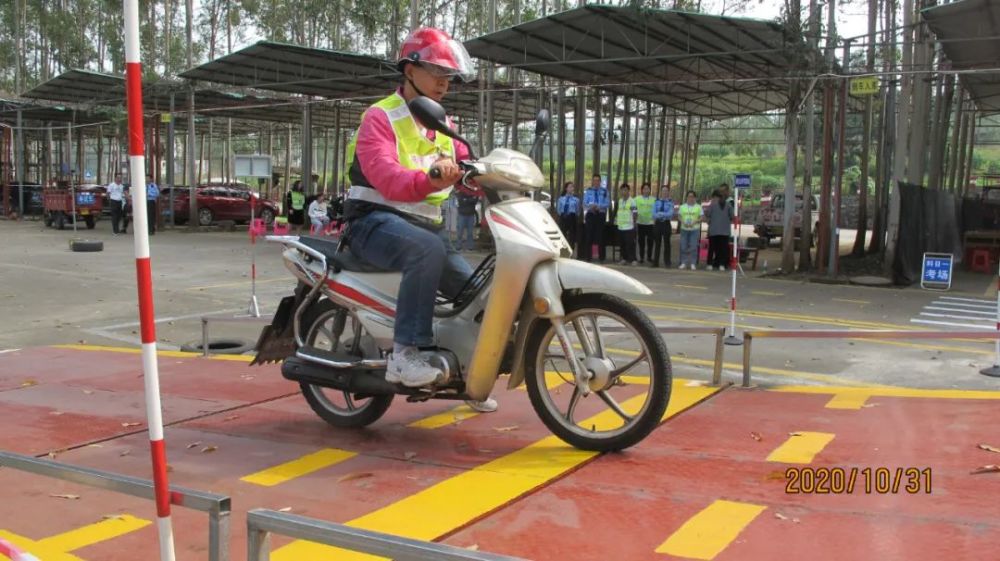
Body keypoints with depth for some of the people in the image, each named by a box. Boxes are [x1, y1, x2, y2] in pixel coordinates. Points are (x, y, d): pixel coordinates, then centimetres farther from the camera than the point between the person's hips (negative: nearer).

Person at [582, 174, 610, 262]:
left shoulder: (604, 191, 1)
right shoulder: (588, 191, 5)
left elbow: (608, 203, -3)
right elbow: (584, 203, 3)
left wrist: (599, 206, -19)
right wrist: (590, 206, -17)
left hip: (601, 215, -1)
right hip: (590, 214, 1)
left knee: (600, 236, 3)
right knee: (589, 236, 2)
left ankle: (602, 257, 10)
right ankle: (587, 256, 9)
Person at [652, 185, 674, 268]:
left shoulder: (670, 202, -3)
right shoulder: (656, 201, 3)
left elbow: (670, 214, -16)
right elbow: (654, 214, -5)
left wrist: (660, 213, -21)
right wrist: (664, 215, -19)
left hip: (666, 224, -2)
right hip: (657, 224, 2)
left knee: (666, 243, 6)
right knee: (657, 243, 8)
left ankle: (667, 262, 12)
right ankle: (655, 262, 14)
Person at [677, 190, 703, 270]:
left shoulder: (698, 207, 5)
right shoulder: (682, 206, 12)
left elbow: (702, 217, 0)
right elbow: (679, 217, 11)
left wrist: (694, 222, -14)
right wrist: (683, 222, -9)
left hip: (695, 229, -2)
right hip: (684, 229, 2)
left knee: (693, 247, -5)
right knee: (683, 247, 1)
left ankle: (693, 263, -2)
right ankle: (683, 263, 7)